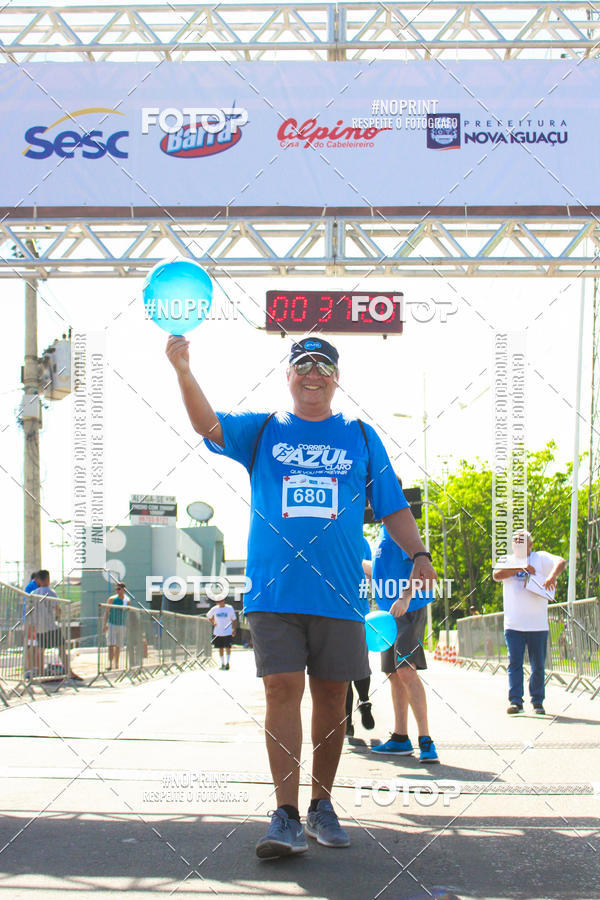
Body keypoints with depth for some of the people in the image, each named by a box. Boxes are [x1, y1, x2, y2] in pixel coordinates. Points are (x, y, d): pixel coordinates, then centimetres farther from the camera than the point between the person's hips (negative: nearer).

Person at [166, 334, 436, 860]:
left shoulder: (361, 438, 13)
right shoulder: (261, 431, 11)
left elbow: (393, 506, 13)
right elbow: (208, 424, -5)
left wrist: (418, 553, -3)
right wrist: (184, 372, -22)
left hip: (339, 593, 1)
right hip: (273, 591, -1)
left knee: (332, 697, 5)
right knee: (282, 692, -8)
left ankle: (322, 807, 18)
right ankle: (287, 817, -7)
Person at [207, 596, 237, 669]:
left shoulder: (230, 608, -3)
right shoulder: (214, 609, 2)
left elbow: (234, 620, 3)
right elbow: (208, 616, 19)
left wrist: (234, 630, -3)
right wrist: (213, 623, 5)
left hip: (228, 632, -3)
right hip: (218, 632, 3)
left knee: (228, 647, -11)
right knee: (221, 648, 8)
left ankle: (227, 662, -11)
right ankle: (222, 663, 17)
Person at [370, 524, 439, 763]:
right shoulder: (385, 530, 18)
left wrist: (405, 598, -30)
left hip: (408, 610, -10)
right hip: (391, 612, 10)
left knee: (406, 671, -19)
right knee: (394, 675, 12)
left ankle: (426, 741, -20)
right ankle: (400, 739, 20)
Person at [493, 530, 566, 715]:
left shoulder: (540, 558, 8)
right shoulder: (507, 562, 13)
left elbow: (561, 562, -9)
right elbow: (496, 574, -7)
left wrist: (552, 576, -30)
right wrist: (521, 568, -14)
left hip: (538, 625, -1)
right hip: (513, 624, 1)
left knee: (538, 665, 5)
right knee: (514, 663, -6)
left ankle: (537, 701, 15)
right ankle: (515, 701, -7)